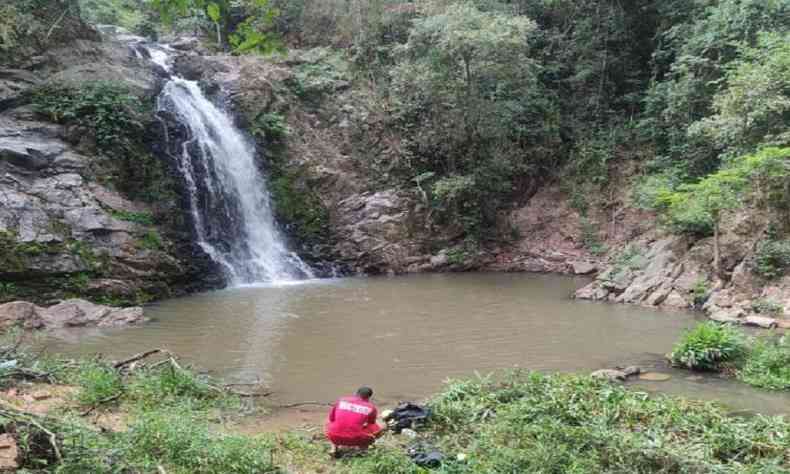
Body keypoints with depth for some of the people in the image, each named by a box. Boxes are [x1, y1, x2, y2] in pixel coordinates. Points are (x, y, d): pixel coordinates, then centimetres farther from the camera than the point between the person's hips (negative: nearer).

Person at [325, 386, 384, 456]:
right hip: (355, 439, -2)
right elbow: (371, 423, 22)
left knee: (329, 424, 36)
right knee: (378, 429, 18)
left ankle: (334, 447, 17)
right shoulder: (371, 407, 7)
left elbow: (331, 418, 20)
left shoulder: (341, 400, 11)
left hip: (334, 437, 2)